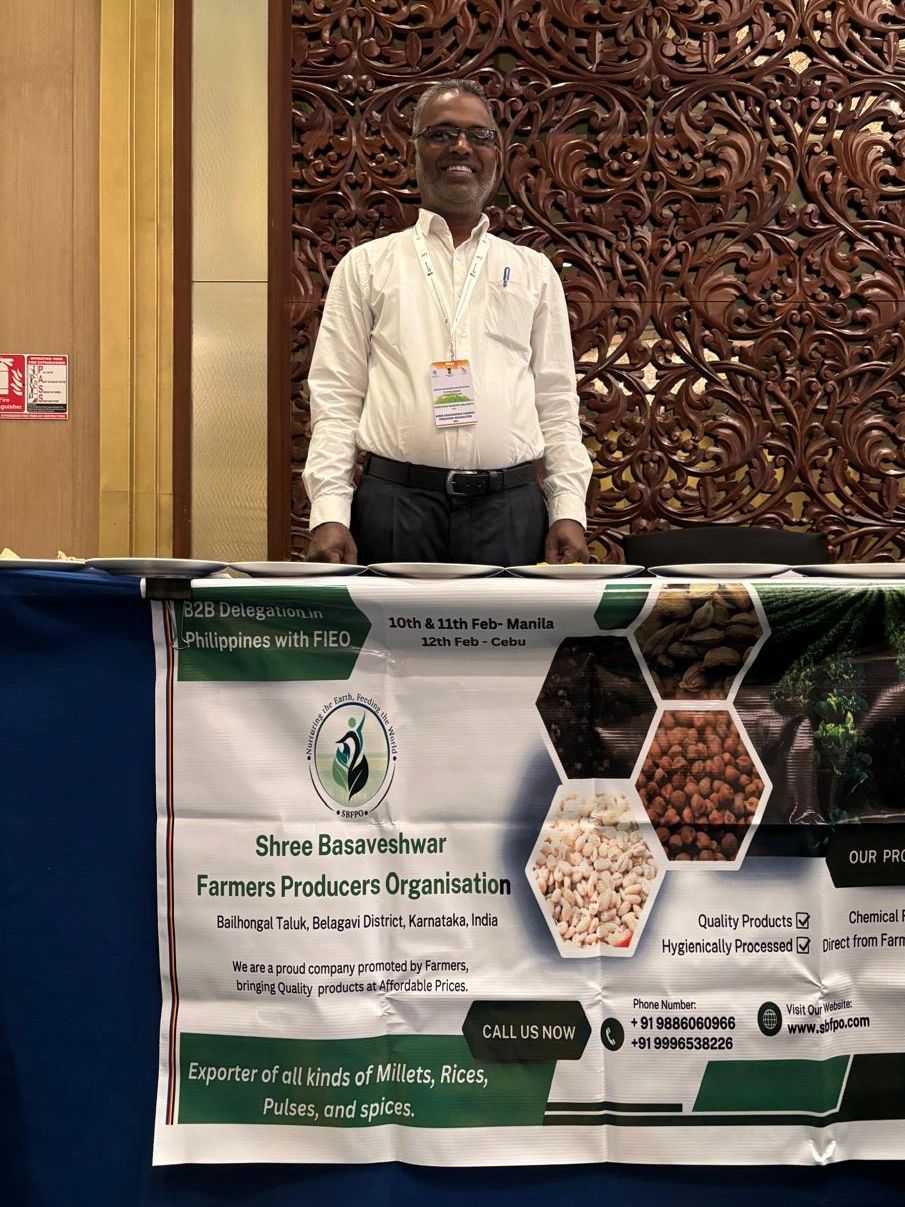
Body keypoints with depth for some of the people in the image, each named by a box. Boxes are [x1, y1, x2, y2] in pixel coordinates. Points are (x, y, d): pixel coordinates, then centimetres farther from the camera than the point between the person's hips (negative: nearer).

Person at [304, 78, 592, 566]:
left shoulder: (533, 271, 15)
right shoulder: (366, 266, 9)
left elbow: (557, 402, 12)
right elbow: (335, 399, 4)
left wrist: (569, 511, 2)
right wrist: (330, 513, -7)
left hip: (510, 507, 2)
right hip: (395, 503, -1)